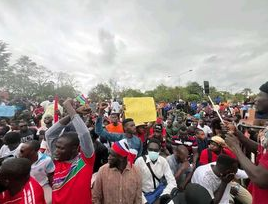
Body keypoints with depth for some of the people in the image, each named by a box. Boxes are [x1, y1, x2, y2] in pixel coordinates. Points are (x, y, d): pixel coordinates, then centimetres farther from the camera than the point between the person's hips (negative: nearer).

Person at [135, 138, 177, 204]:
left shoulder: (163, 161, -9)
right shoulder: (140, 161, -18)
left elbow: (171, 181, -11)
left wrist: (164, 195, -26)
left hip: (159, 189, 3)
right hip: (145, 194, -2)